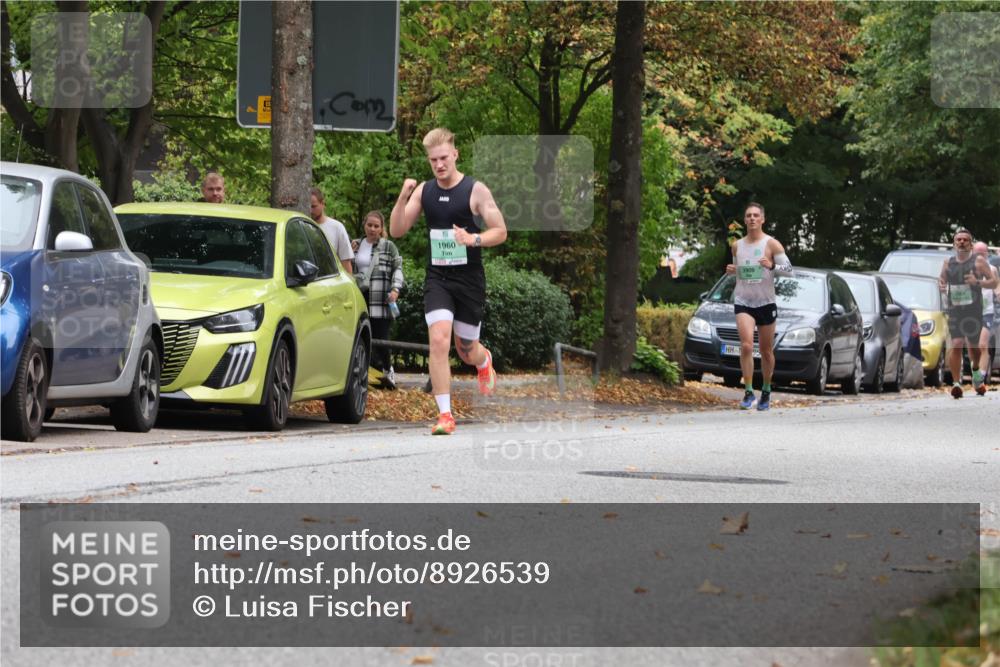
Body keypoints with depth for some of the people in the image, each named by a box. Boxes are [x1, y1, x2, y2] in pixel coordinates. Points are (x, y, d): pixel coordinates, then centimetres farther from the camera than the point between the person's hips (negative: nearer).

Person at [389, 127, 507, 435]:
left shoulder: (475, 190, -6)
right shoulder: (424, 191, 4)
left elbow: (500, 232, -4)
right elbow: (396, 230, 2)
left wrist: (473, 239, -23)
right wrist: (403, 198, -14)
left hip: (469, 280, -2)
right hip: (437, 279, 2)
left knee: (465, 349, 10)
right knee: (438, 340, -17)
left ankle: (484, 361, 50)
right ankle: (444, 415, -15)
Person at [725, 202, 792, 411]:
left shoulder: (771, 244, -3)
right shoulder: (737, 245, 9)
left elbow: (788, 267, -7)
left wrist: (772, 266, -27)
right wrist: (732, 270, -1)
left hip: (766, 302, -1)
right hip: (743, 301, 1)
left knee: (766, 351, 8)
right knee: (746, 346, -18)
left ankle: (766, 392, 25)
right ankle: (748, 391, -17)